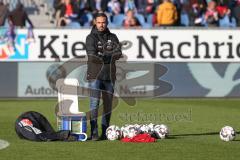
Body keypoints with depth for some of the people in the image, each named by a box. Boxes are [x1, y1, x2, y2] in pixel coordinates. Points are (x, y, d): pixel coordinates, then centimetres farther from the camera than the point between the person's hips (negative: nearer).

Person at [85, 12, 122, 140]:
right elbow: (92, 55, -17)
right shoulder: (91, 38, -1)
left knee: (108, 105, 7)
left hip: (109, 76, 4)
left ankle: (105, 132, 13)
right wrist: (109, 57, -14)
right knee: (94, 104, -11)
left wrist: (101, 56, -16)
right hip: (95, 75, -4)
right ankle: (94, 133, -14)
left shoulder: (112, 38, 10)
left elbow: (118, 54, -6)